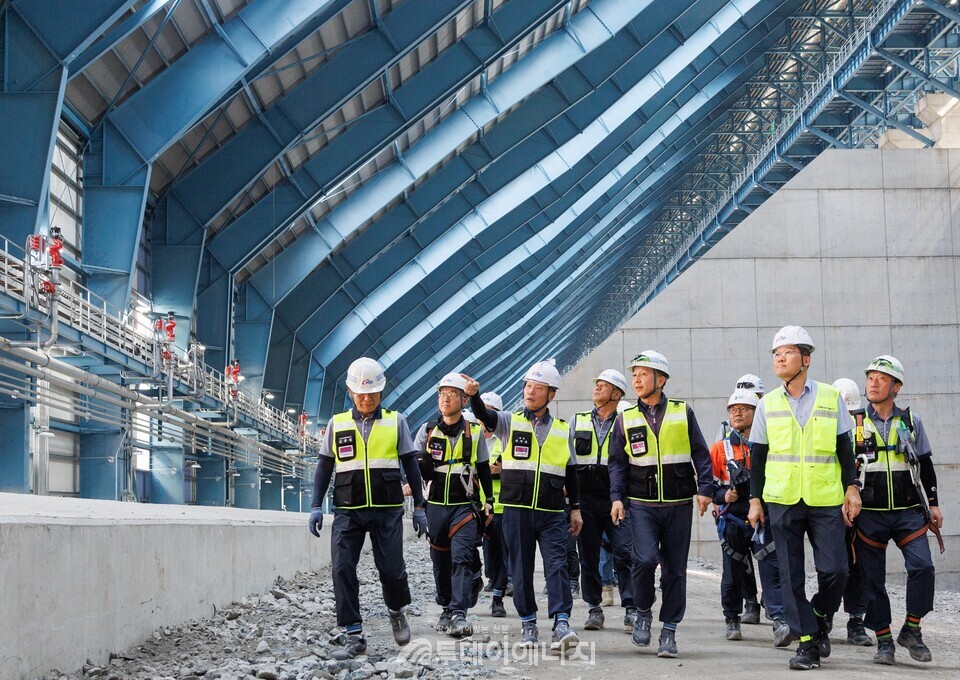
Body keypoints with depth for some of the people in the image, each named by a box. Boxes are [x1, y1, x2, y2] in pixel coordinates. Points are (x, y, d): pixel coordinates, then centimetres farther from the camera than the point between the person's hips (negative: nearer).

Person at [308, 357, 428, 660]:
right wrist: (316, 506, 2)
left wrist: (419, 507, 6)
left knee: (391, 568, -4)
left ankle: (396, 612, 28)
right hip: (347, 512, 1)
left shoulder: (395, 422, 6)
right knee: (342, 570, -9)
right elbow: (324, 467, 11)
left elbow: (411, 465, 9)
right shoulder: (337, 423, 8)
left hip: (387, 511, -1)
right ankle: (354, 636, -3)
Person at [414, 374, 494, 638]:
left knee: (462, 559, -14)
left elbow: (484, 470, 13)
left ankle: (459, 614, -20)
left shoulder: (475, 432, 5)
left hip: (465, 507, -2)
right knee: (440, 562, 9)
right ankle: (446, 609, 24)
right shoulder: (427, 431, 6)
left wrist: (489, 502, 10)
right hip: (435, 506, 2)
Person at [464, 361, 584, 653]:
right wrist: (473, 395, -34)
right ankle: (528, 624, 15)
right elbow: (484, 416, -15)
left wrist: (575, 508, 12)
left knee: (557, 566, -10)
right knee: (521, 569, 4)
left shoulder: (563, 430, 11)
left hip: (552, 513, 1)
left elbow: (571, 473, 16)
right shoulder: (510, 423, 5)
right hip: (516, 510, -1)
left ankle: (561, 625, -14)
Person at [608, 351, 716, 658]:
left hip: (678, 504, 0)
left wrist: (705, 489, -6)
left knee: (675, 568, 2)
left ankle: (669, 631, 12)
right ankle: (643, 612, 8)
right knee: (645, 559, -18)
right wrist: (616, 497, -2)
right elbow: (617, 462, 9)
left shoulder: (683, 413, 5)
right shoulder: (626, 419, 7)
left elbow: (700, 454, 5)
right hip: (641, 504, 0)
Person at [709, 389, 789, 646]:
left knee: (772, 569, -14)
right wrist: (723, 495, -11)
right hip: (733, 520, 1)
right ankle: (732, 621, 27)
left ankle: (780, 622, -21)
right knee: (733, 572, 9)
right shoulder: (719, 449, 8)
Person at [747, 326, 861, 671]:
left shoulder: (831, 397, 4)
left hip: (826, 500, -1)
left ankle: (818, 617, 22)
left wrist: (851, 488, -1)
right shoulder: (768, 404, 7)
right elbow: (758, 457, 10)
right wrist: (755, 499, 5)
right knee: (790, 576, -1)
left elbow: (845, 449, 7)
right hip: (782, 501, 1)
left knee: (835, 570, -6)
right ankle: (808, 642, 7)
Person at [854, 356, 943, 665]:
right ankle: (884, 641, 11)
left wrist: (933, 504, 10)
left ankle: (911, 630, 2)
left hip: (908, 512, 1)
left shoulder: (911, 421, 7)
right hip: (869, 514, 0)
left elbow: (925, 465, 14)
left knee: (922, 567, -15)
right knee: (873, 579, 0)